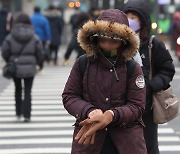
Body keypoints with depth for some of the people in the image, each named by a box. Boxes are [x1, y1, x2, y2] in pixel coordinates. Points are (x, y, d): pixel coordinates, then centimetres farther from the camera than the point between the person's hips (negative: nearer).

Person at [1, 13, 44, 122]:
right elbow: (40, 54, -2)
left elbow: (5, 53, -5)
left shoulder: (10, 37, -7)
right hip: (29, 69, -1)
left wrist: (10, 62, 14)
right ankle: (27, 115, -1)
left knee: (18, 90, 20)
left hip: (15, 68, 1)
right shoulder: (34, 38, -6)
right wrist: (35, 63, 17)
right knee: (28, 92, 6)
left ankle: (18, 113, 23)